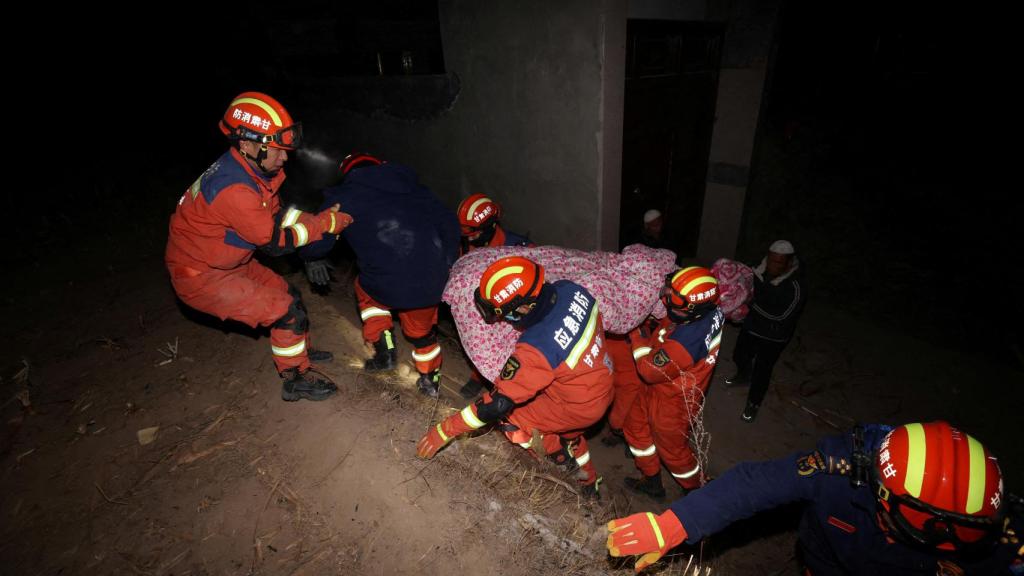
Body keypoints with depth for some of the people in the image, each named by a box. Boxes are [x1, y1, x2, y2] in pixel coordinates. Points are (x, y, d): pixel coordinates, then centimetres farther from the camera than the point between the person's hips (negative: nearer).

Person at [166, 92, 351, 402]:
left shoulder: (248, 168, -5)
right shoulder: (233, 189, -33)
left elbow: (275, 215, 2)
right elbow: (274, 242, -25)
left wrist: (320, 219, -11)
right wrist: (323, 223, -21)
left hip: (226, 262, 9)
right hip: (200, 277, -9)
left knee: (288, 294, 15)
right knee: (288, 311, -11)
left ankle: (300, 351, 38)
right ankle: (296, 378, 9)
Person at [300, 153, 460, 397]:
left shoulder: (343, 196, 10)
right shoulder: (412, 185, 19)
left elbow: (317, 242, 3)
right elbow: (449, 222, 13)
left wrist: (312, 258, 26)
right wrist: (447, 265, 20)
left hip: (388, 286, -3)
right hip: (434, 282, 3)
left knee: (366, 289, 32)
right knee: (422, 329, 30)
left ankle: (384, 351, 26)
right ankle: (430, 379, 43)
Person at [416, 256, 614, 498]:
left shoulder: (537, 348, -37)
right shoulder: (568, 288, -19)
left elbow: (498, 403, -30)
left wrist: (444, 431, -20)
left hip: (580, 407, -8)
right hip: (603, 383, 8)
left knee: (508, 416, 3)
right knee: (568, 432, 32)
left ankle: (568, 461, 19)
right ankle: (588, 483, 54)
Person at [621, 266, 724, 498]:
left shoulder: (687, 339, -42)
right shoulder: (709, 310, -18)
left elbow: (651, 371, -28)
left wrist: (638, 335, -18)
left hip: (672, 403, -8)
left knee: (672, 451, 18)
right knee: (635, 427, 24)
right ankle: (652, 482, 45)